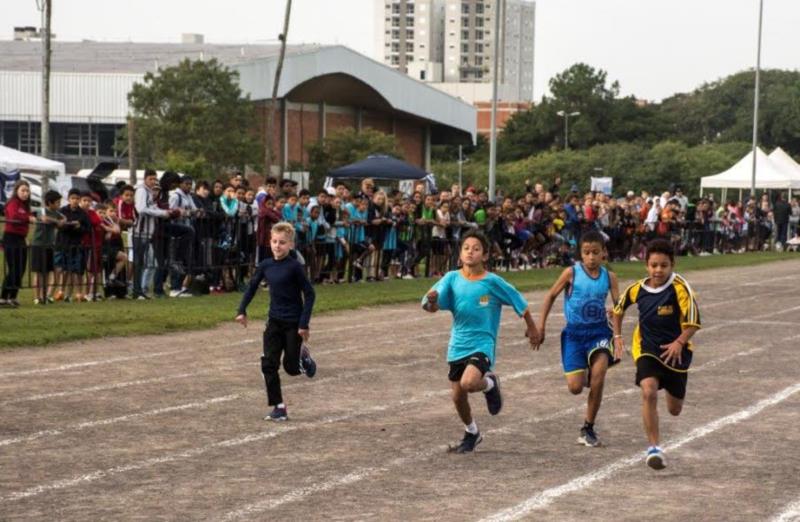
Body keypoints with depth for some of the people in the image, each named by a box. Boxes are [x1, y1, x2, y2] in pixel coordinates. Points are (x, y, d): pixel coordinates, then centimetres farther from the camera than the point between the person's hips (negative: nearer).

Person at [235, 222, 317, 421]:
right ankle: (279, 407, 2)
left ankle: (303, 355, 37)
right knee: (269, 364, -4)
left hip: (293, 323, -4)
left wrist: (304, 323, -15)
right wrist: (242, 310, 6)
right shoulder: (266, 265, -2)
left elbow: (309, 294, -13)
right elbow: (252, 286, 13)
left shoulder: (294, 267, -16)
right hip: (274, 322, 4)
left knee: (291, 367, 2)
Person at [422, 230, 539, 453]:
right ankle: (471, 433, 35)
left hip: (482, 344, -4)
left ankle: (489, 383, 7)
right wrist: (431, 300, -35)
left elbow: (520, 303, 3)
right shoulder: (452, 278, -3)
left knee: (469, 383, -29)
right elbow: (433, 306, -12)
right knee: (457, 395, 9)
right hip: (458, 345, 4)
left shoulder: (493, 282, -9)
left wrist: (532, 328, 13)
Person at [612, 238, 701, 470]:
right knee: (649, 392, -26)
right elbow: (618, 309, 16)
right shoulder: (637, 289, -4)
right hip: (647, 348, 1)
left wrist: (679, 342, -30)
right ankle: (653, 448, -20)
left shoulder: (680, 288, -16)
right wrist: (617, 335, 10)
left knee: (674, 409, 12)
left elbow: (693, 322, -18)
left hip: (674, 350, -1)